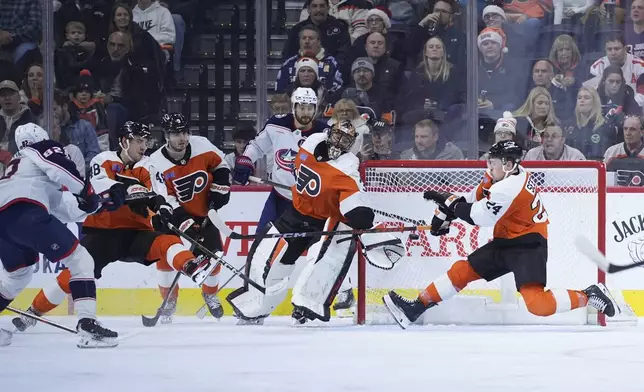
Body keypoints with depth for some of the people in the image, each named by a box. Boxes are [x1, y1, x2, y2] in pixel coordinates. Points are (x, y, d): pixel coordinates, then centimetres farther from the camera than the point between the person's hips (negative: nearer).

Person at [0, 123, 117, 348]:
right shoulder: (43, 150, 18)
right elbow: (61, 168, -8)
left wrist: (95, 201, 29)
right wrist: (87, 190, 0)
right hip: (26, 213, -8)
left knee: (19, 274, 32)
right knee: (79, 260, -4)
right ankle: (87, 325, -17)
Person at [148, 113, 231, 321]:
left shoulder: (201, 146, -16)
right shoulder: (156, 164, -23)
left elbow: (220, 164, 3)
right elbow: (164, 201, -24)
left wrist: (220, 189, -6)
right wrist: (186, 223, -30)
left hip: (204, 212, 2)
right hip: (174, 213, -2)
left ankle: (210, 294, 27)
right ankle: (169, 301, 2)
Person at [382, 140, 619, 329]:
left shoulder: (510, 188, -25)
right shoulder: (509, 174, 3)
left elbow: (482, 217, -20)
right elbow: (475, 198, 14)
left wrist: (450, 204, -7)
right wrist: (447, 209, 7)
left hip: (528, 246, -10)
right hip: (505, 243, 10)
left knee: (537, 304, -23)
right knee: (463, 270, 8)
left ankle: (589, 296, -9)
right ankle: (415, 309, 12)